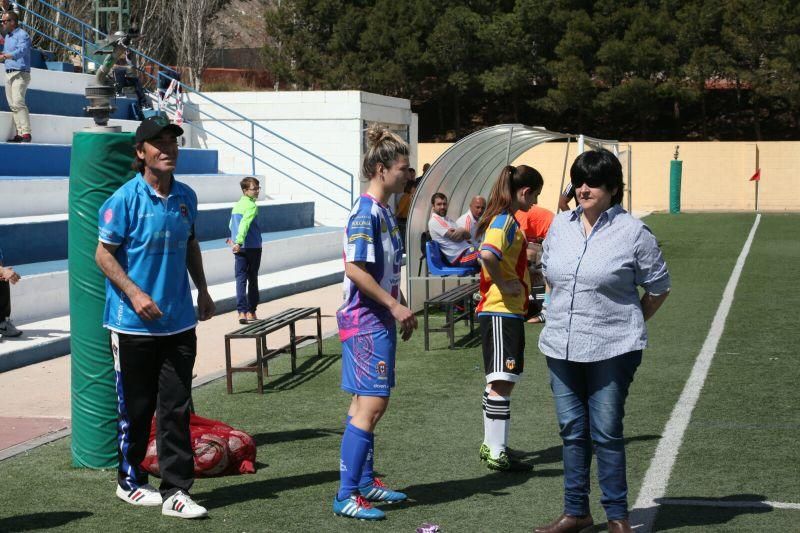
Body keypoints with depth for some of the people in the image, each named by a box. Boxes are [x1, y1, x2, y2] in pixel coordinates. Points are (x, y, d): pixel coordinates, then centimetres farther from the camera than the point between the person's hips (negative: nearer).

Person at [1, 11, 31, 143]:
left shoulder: (22, 35, -10)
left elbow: (21, 51, -29)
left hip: (20, 74, -9)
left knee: (18, 103, -19)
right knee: (12, 105, 4)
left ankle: (26, 133, -22)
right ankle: (19, 134, 4)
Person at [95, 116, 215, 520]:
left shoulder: (186, 197, 6)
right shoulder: (126, 198, -11)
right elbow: (103, 253, -9)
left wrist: (202, 290, 19)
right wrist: (134, 293, -19)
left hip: (179, 321, 4)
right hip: (134, 322, -4)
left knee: (176, 408, 3)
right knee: (135, 407, 8)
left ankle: (175, 491, 9)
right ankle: (130, 480, 26)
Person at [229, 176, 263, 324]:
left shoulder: (237, 205, 12)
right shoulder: (252, 206, -11)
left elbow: (232, 225, 23)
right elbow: (244, 224, -24)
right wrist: (239, 242, -32)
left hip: (238, 248, 5)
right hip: (253, 247, -5)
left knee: (240, 280, -1)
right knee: (252, 280, 7)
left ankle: (242, 312, -12)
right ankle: (251, 312, 13)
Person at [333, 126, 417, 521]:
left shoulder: (384, 212, 13)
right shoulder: (366, 213, -17)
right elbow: (355, 269, -23)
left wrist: (400, 308, 18)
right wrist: (395, 306, -19)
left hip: (379, 319, 10)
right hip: (366, 321, -10)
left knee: (366, 402, 15)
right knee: (371, 404, -11)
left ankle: (365, 482, 25)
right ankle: (346, 495, -6)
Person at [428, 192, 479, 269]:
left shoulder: (448, 219, 23)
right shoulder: (434, 221, -6)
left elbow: (468, 235, 15)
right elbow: (456, 237, -14)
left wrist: (460, 231, -7)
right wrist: (463, 231, 7)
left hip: (467, 250, 10)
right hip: (459, 256, -10)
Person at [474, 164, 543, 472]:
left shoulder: (507, 221, 16)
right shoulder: (504, 222, -15)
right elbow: (487, 255, -33)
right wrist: (503, 284, -22)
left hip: (509, 311, 11)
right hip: (501, 311, -11)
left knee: (501, 382, 16)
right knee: (502, 383, -9)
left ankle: (491, 445, 24)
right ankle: (497, 453, -8)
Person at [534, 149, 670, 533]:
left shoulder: (633, 232, -7)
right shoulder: (560, 226, 8)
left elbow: (658, 288, 1)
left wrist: (629, 325, 5)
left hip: (611, 350, -5)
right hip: (561, 347, 5)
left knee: (606, 434, 0)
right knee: (572, 432, 12)